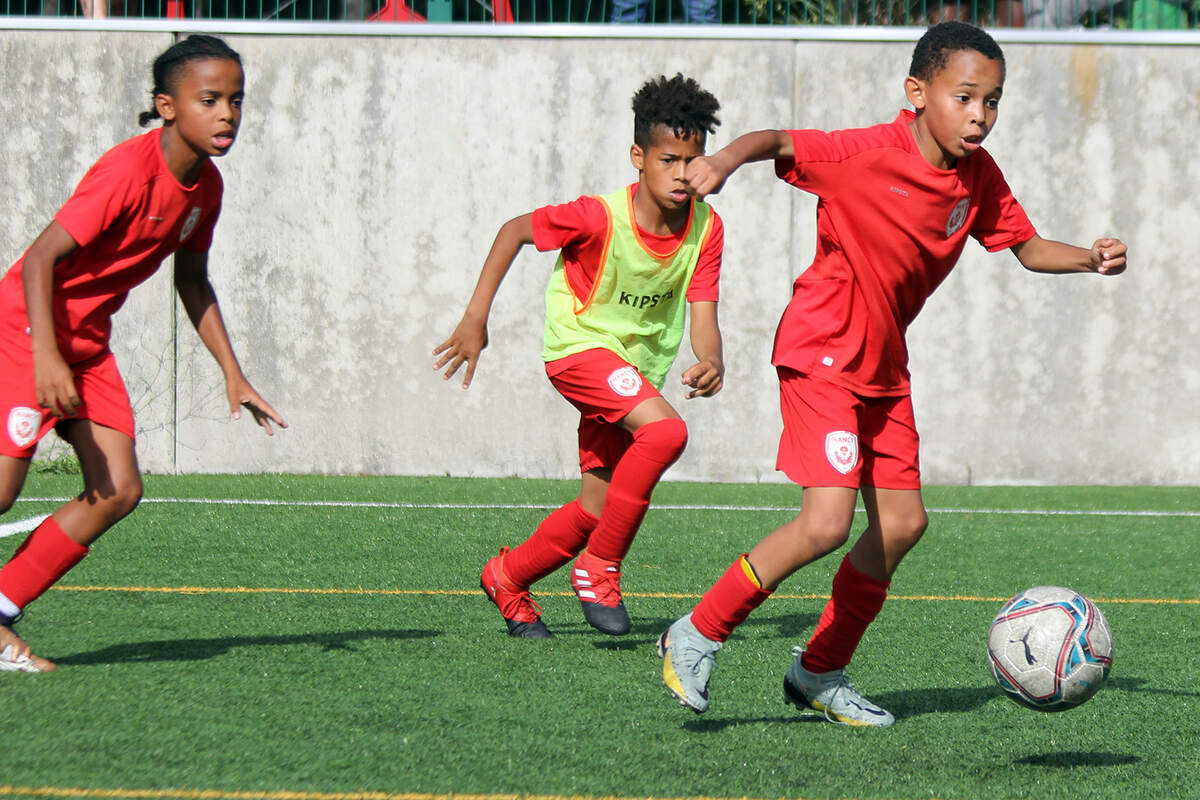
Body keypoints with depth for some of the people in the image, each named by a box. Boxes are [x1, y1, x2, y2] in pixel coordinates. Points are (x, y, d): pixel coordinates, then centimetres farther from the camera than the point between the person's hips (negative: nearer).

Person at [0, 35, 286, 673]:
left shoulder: (205, 185, 1)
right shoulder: (128, 171, -24)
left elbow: (192, 281, 17)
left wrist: (232, 375, 13)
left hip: (88, 343, 8)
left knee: (118, 492, -2)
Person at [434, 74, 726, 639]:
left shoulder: (706, 228, -12)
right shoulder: (600, 218, -23)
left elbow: (702, 317, -15)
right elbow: (515, 230, -10)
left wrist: (712, 363, -38)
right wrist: (475, 318, -11)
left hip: (637, 368, 6)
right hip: (579, 344, -6)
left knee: (598, 506, 9)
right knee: (665, 432, -30)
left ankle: (508, 576, 35)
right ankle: (599, 569, -16)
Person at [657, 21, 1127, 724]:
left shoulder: (978, 176, 1)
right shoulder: (869, 154, -19)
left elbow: (1027, 247, 12)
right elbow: (777, 141, -20)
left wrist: (1091, 260, -6)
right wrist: (728, 159, -42)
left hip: (883, 365, 8)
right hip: (822, 352, -8)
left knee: (902, 522, 9)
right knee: (828, 522, -19)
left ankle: (821, 673, 25)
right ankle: (698, 636, -3)